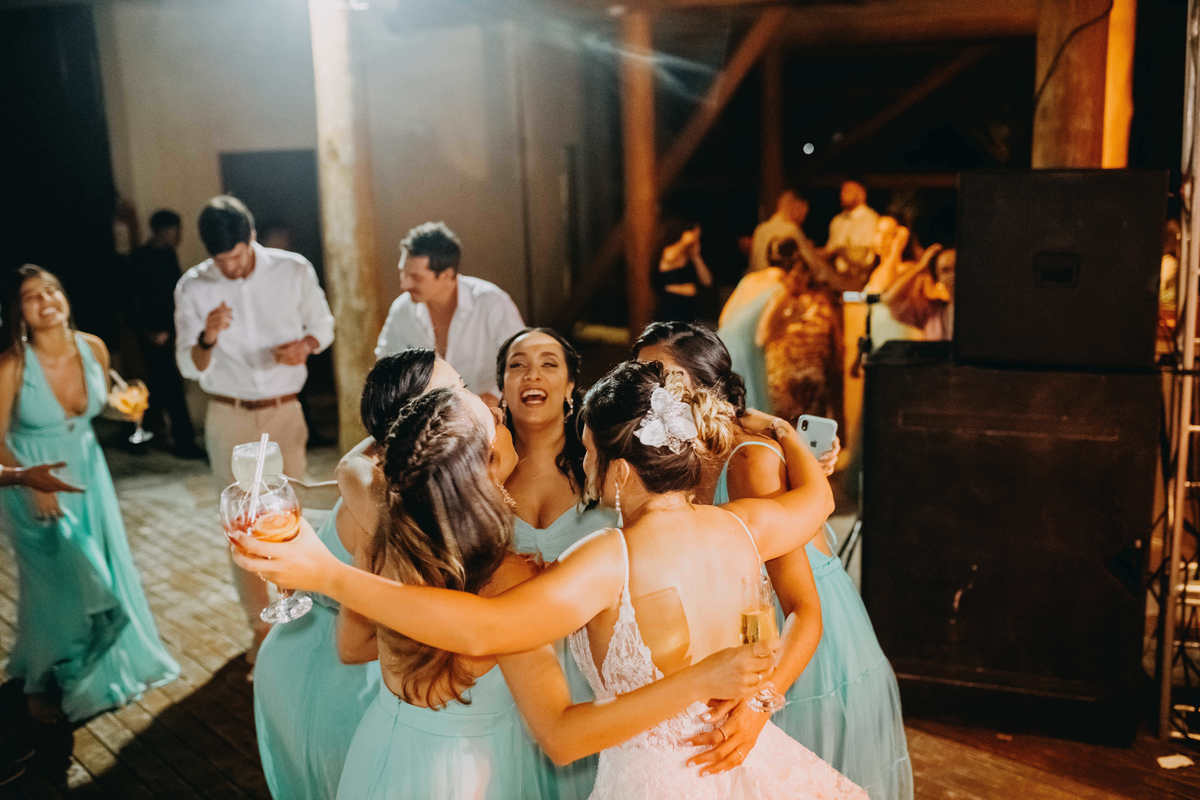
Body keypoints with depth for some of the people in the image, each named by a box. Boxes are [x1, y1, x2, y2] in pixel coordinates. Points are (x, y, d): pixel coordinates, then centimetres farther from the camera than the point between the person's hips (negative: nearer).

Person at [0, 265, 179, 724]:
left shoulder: (93, 349, -10)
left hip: (86, 470, 4)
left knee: (105, 567, 13)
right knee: (53, 578, 3)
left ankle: (107, 665, 38)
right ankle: (45, 682, 28)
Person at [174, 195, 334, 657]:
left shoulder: (294, 270, -8)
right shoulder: (193, 288, -7)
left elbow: (322, 323, 6)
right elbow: (190, 367, -5)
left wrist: (306, 344, -17)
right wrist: (208, 339, -27)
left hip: (285, 413, 0)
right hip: (229, 417, 0)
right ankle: (261, 626, 18)